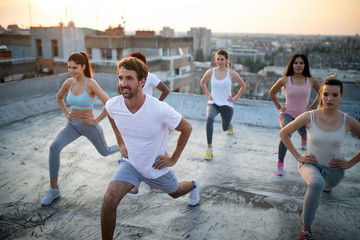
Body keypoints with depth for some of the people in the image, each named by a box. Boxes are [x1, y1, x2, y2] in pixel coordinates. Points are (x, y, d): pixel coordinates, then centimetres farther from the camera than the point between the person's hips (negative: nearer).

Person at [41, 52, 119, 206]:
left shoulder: (91, 84, -21)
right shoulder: (68, 82, -5)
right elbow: (59, 97, 17)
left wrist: (96, 120, -18)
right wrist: (66, 114, 6)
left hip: (89, 126, -4)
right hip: (73, 125, 4)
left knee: (105, 152, 19)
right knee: (54, 147, -22)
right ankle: (54, 190, -11)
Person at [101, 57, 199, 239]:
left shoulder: (160, 109, -33)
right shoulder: (112, 105, -21)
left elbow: (187, 128, -15)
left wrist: (174, 159, -11)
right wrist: (121, 143, 5)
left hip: (157, 168, -1)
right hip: (130, 163, 2)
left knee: (175, 193, 27)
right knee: (109, 200, -21)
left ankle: (193, 186, 64)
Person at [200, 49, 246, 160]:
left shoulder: (231, 73, -8)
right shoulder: (211, 72, -4)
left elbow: (243, 86, 6)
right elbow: (202, 82, 16)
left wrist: (235, 98, 2)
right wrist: (207, 94, 7)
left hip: (226, 104, 0)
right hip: (213, 103, 0)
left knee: (225, 128, 16)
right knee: (209, 119, -32)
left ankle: (230, 125, 59)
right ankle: (209, 148, -24)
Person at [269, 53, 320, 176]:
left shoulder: (311, 81, -5)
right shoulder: (285, 80, -9)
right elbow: (272, 93, 8)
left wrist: (312, 107, 7)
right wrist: (279, 107, 4)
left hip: (303, 115, 3)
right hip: (287, 114, -3)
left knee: (304, 134, 25)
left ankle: (304, 139, 67)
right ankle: (280, 164, -16)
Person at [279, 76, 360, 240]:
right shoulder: (308, 117, -21)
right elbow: (283, 133, -7)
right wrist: (297, 156, -9)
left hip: (334, 168, 3)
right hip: (311, 163, -3)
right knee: (317, 184, -34)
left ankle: (325, 186, 70)